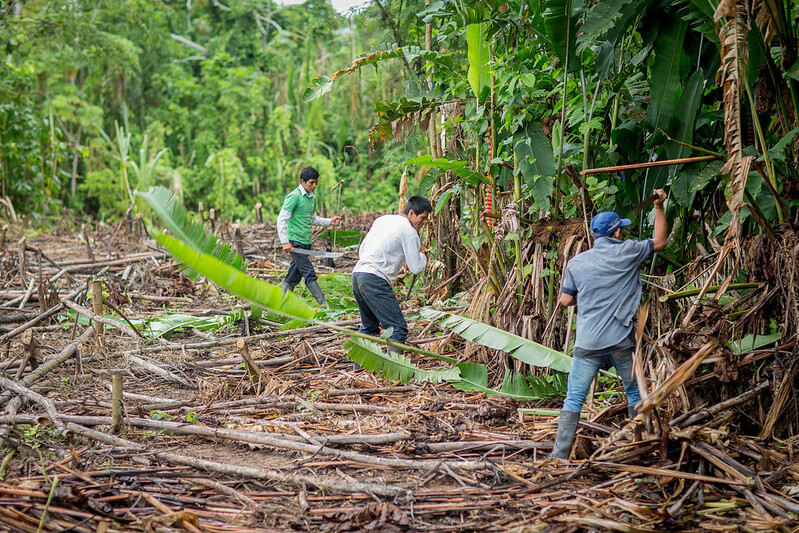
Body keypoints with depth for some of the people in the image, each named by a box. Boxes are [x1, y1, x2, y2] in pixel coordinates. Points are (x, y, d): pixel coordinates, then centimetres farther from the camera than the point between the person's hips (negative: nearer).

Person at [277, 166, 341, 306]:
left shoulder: (312, 198, 15)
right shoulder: (294, 197, -11)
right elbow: (282, 219, -13)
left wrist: (329, 221, 13)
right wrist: (285, 242, -18)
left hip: (306, 242, 8)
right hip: (295, 242, -8)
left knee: (295, 274, 11)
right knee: (309, 274, -11)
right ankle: (324, 305, -15)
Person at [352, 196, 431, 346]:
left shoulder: (383, 219, 21)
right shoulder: (409, 232, -3)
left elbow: (361, 250, 25)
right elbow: (416, 268, -2)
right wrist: (422, 255, 17)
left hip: (357, 273, 9)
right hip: (375, 280, -9)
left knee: (369, 327, 23)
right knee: (399, 327, -10)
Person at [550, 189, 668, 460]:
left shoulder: (576, 262, 4)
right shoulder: (626, 253, -2)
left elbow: (565, 300, 7)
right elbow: (660, 241, 14)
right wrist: (659, 207, 19)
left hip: (587, 343, 1)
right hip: (620, 340, -1)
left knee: (574, 399, 2)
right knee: (635, 394, 17)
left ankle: (559, 455, -2)